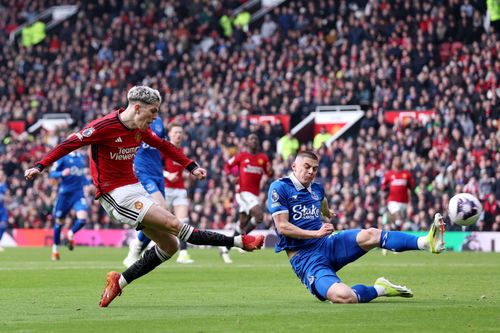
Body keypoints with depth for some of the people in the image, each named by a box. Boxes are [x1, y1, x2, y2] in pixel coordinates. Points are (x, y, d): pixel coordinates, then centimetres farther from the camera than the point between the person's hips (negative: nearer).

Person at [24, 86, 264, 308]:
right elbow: (70, 144, -14)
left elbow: (163, 146, 23)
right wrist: (40, 166, -17)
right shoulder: (105, 126, -17)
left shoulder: (140, 129, 7)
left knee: (169, 245, 3)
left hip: (134, 188, 9)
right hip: (116, 195, -9)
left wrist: (191, 166, 21)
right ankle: (238, 241, -15)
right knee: (173, 224, -16)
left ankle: (119, 281, 9)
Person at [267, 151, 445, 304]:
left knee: (370, 235, -22)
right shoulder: (279, 188, -9)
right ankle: (379, 289, -10)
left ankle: (426, 242, -29)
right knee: (344, 296, -35)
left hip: (327, 244, 7)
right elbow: (282, 227, -16)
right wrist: (316, 233, -19)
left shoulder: (317, 188, 13)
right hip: (305, 258, -7)